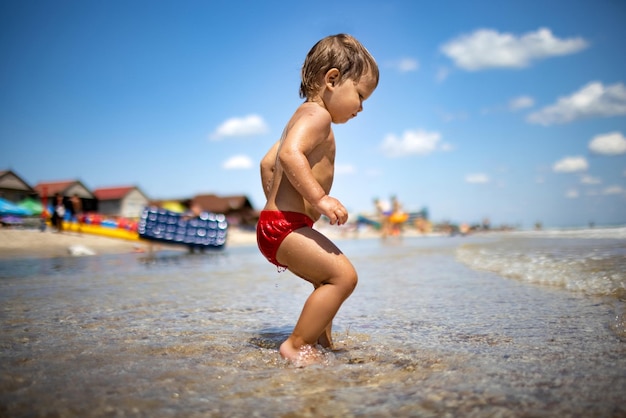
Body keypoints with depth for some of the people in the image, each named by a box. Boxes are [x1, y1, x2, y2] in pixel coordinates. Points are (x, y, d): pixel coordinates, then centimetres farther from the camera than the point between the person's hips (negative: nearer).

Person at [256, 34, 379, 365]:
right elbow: (290, 154, -28)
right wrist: (319, 198, -31)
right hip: (285, 226, -11)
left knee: (330, 280, 21)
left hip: (275, 223, 11)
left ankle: (322, 342, 28)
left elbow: (267, 163, 30)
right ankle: (296, 345, -9)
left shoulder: (303, 118, 24)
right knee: (343, 275, -17)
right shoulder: (317, 114, -9)